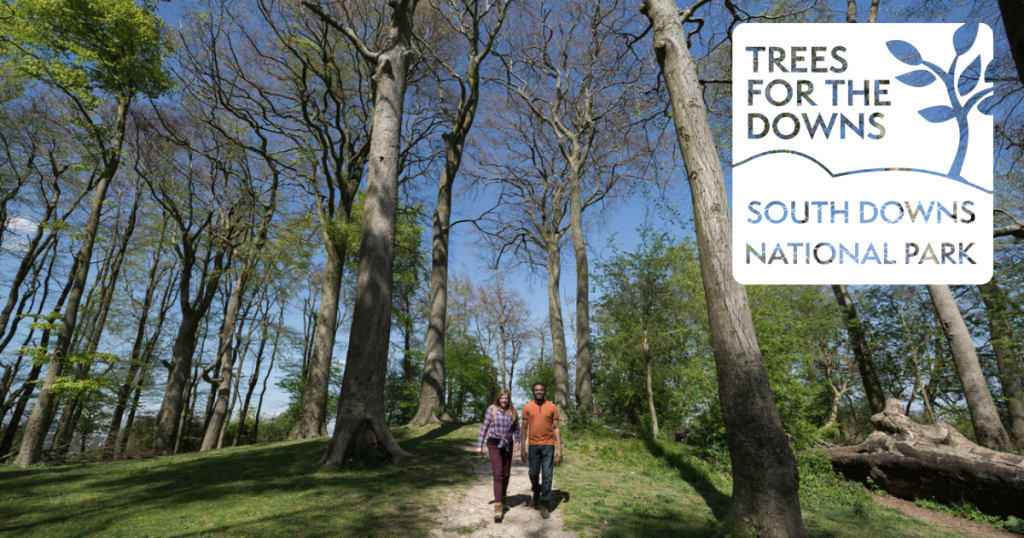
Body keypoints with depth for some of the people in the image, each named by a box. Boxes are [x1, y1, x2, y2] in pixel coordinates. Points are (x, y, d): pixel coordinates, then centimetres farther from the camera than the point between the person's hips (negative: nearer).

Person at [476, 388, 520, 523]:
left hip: (507, 445, 4)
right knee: (498, 474, -14)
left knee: (506, 474, 12)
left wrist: (517, 441, -5)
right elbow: (485, 427, 0)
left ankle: (503, 499, 36)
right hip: (494, 444, -4)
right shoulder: (492, 409, -4)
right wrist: (479, 445, 0)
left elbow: (516, 428, 11)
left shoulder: (513, 411, 4)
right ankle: (498, 508, -16)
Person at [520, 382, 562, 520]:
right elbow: (524, 428, 5)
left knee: (547, 476, -2)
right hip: (533, 446, 1)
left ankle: (544, 505, 9)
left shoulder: (552, 407, 3)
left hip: (548, 446, -1)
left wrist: (559, 449, -2)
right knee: (533, 474, 7)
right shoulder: (527, 407, 3)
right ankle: (537, 491, 38)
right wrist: (523, 449, 2)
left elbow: (556, 428, 4)